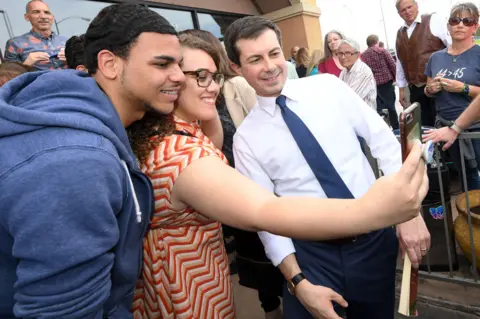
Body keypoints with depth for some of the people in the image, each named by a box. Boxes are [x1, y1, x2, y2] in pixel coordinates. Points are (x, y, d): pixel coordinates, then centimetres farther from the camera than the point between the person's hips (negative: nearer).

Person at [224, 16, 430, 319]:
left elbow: (385, 142, 0)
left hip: (377, 237, 2)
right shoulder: (246, 138, -4)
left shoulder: (328, 86, -1)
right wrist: (298, 282, -10)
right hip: (313, 253, -2)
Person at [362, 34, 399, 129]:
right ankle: (396, 128, 16)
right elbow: (392, 65, -5)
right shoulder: (382, 51, -2)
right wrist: (395, 77, 6)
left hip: (372, 84, 2)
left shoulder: (363, 55, 4)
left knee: (376, 108, 6)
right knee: (391, 106, 9)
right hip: (386, 81, -2)